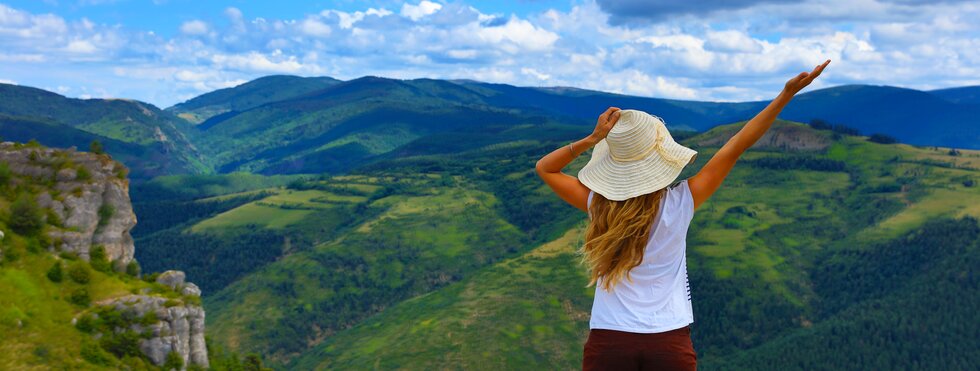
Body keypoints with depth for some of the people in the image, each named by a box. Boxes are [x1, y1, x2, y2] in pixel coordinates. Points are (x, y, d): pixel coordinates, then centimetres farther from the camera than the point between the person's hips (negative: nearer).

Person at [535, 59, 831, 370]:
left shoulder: (600, 204, -4)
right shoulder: (679, 203, -6)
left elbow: (544, 168, 10)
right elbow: (737, 146, -3)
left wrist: (591, 140, -1)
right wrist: (787, 93, 0)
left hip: (608, 341, 1)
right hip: (671, 342, 0)